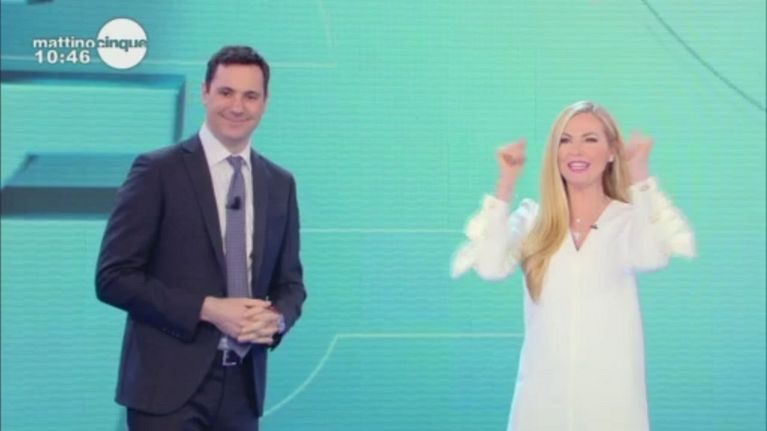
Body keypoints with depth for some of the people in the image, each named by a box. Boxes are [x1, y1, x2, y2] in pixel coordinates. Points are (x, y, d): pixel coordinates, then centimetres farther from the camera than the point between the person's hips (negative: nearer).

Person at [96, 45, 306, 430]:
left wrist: (277, 318, -8)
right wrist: (207, 309, -17)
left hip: (242, 387, 5)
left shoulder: (280, 183, 10)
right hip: (169, 385, -5)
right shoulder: (158, 170, -5)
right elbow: (113, 276, -9)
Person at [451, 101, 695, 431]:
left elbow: (651, 258, -24)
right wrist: (506, 185, -8)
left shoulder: (631, 219, -1)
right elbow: (490, 268, -12)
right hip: (541, 392, 2)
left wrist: (640, 176, -15)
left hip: (611, 393, -1)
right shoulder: (531, 220, 5)